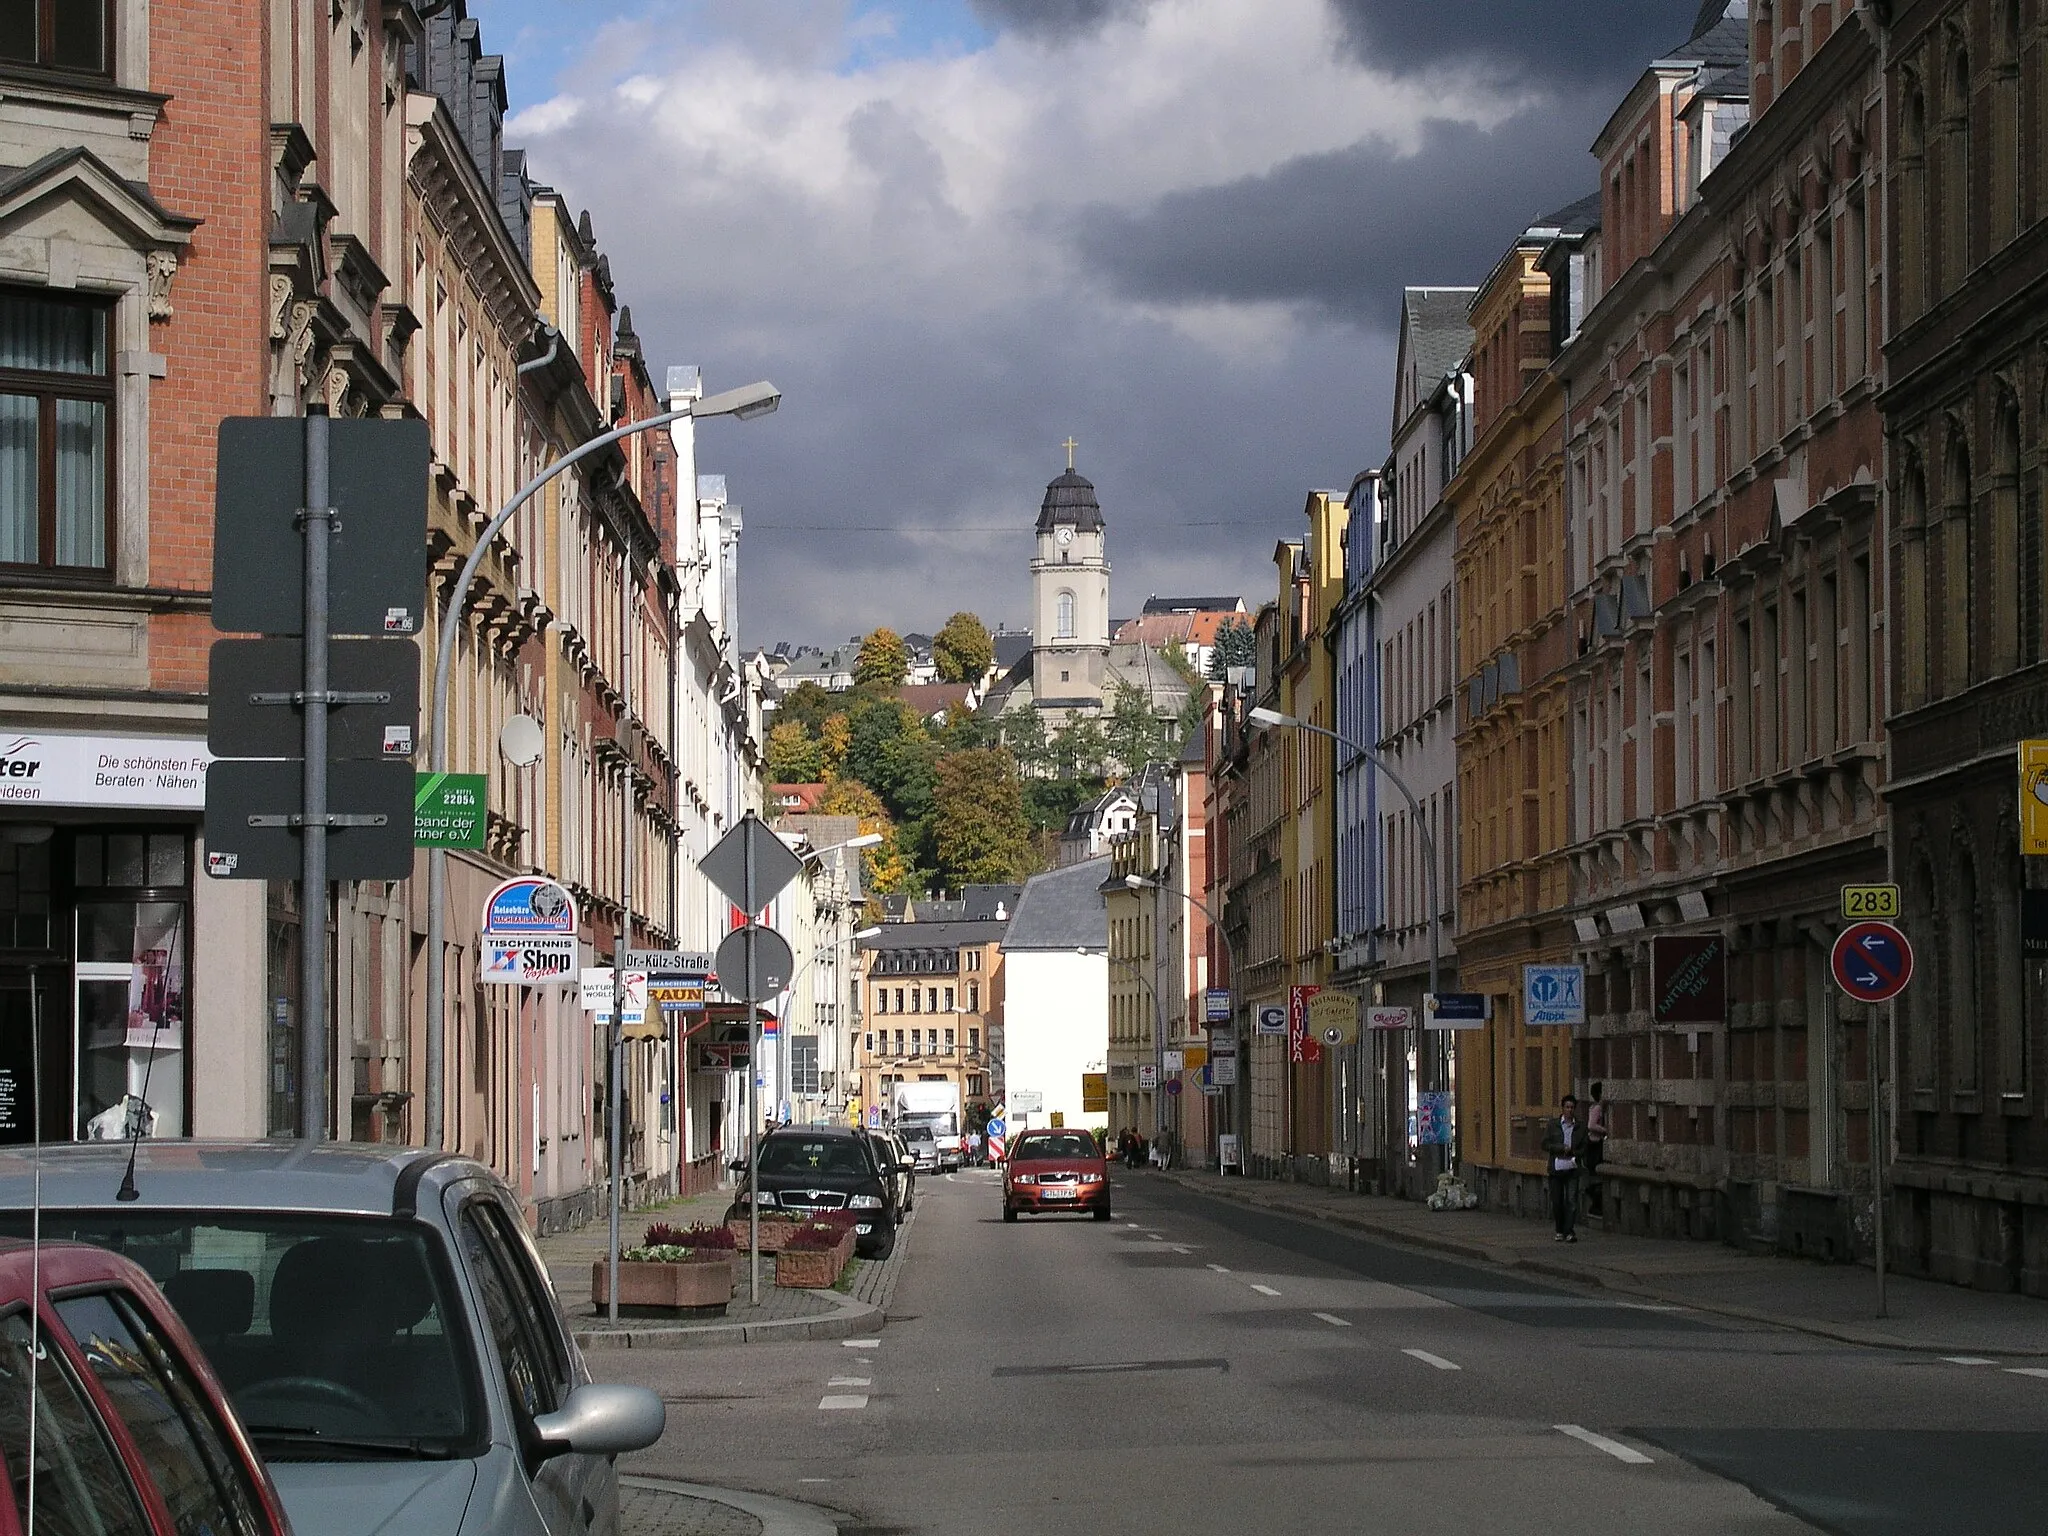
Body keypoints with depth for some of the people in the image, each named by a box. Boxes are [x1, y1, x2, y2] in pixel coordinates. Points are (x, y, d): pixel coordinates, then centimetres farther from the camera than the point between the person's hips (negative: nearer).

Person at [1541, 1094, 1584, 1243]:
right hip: (1556, 1168, 0)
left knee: (1571, 1200, -10)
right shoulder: (1553, 1125, 5)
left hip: (1572, 1168, 0)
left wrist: (1572, 1153, -11)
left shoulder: (1580, 1128, 8)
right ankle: (1560, 1231, 17)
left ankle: (1569, 1231, -9)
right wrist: (1562, 1148, -11)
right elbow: (1545, 1144, 0)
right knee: (1557, 1201, 4)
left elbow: (1584, 1149, 8)